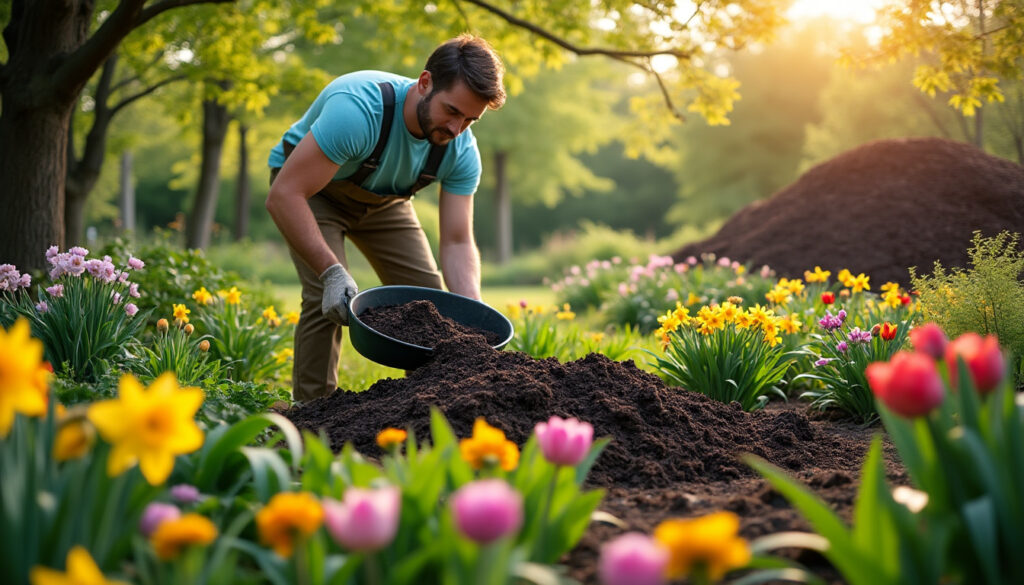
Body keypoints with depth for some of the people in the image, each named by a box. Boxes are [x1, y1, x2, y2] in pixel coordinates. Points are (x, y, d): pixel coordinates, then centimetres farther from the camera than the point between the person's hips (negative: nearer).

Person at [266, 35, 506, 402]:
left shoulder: (461, 151, -23)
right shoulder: (358, 110, -42)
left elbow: (457, 242, -21)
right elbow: (283, 196, -42)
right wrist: (331, 272, -48)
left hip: (382, 198, 5)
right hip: (308, 185, -5)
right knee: (327, 298, -23)